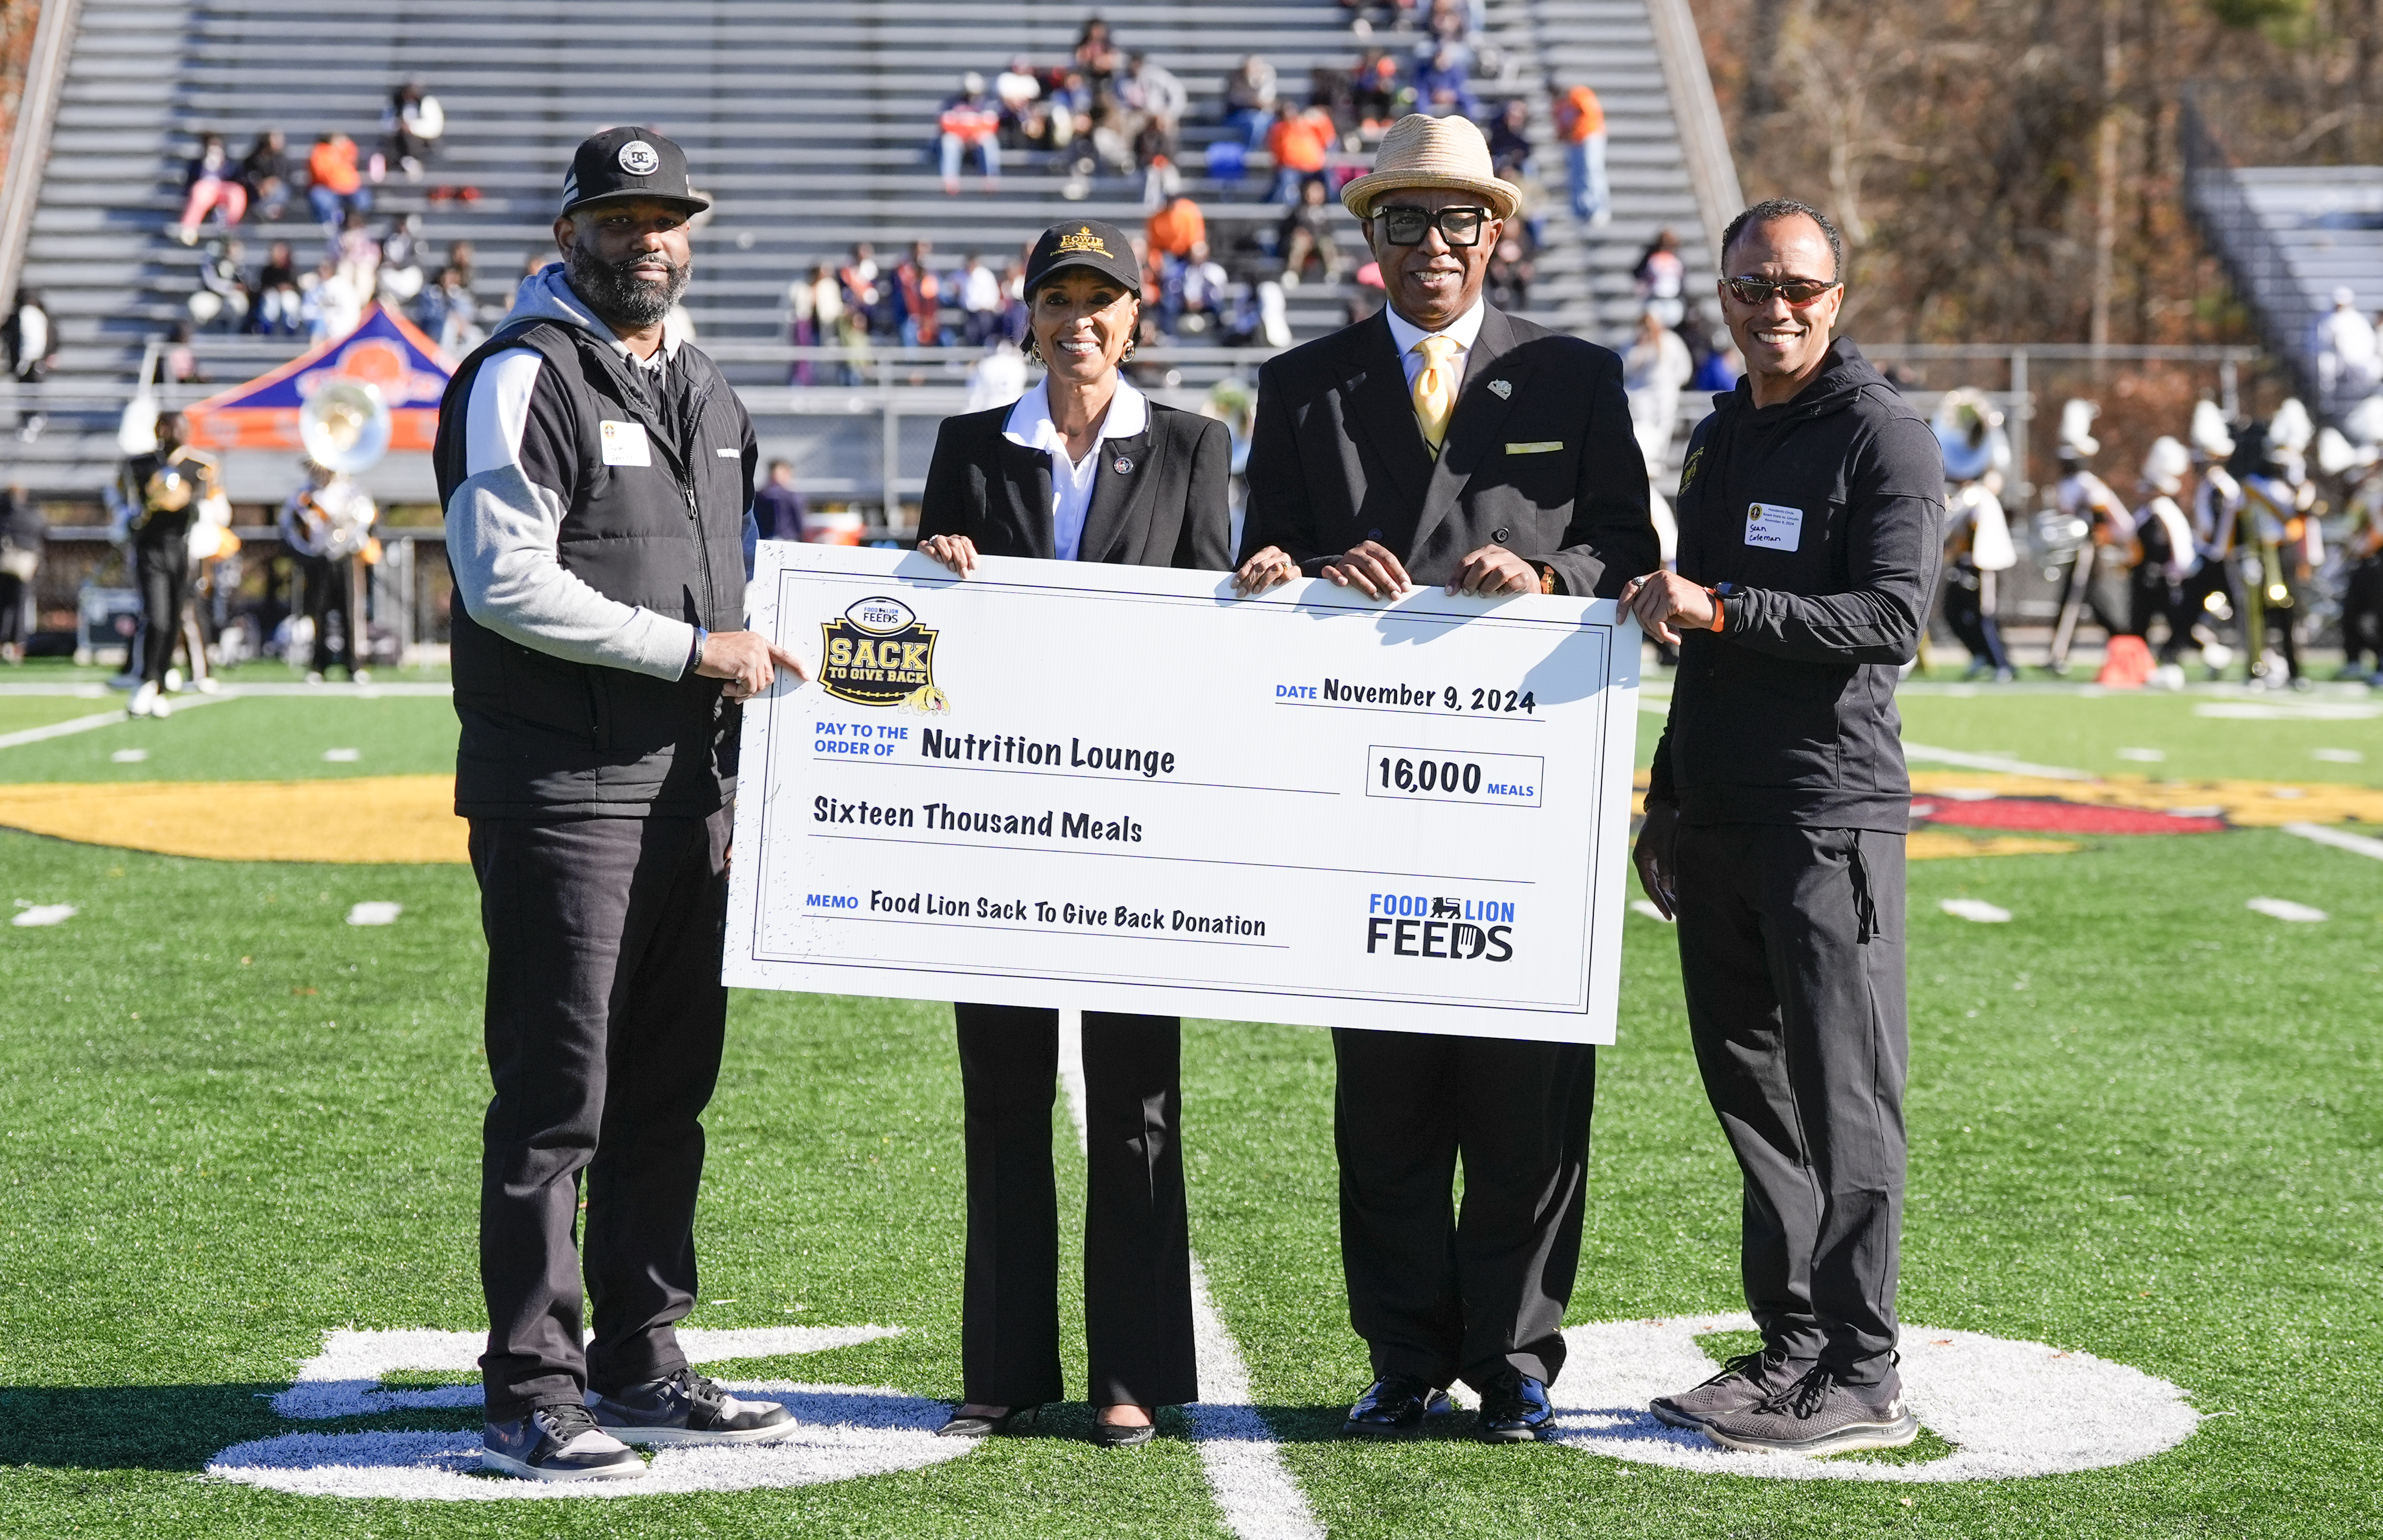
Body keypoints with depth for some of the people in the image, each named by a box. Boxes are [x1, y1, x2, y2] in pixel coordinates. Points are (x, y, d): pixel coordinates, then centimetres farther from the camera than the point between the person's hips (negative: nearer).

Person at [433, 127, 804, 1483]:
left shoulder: (707, 395, 18)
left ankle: (640, 1364, 21)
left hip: (692, 795, 8)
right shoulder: (524, 377, -7)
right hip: (562, 796, -8)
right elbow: (508, 583, -17)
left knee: (668, 1091, 12)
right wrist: (695, 649, -16)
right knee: (558, 1098, -5)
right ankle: (531, 1396, 0)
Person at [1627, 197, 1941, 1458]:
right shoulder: (1719, 439, 18)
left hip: (1831, 818, -7)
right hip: (1716, 819, 7)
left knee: (1843, 1098, -5)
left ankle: (1858, 1380, -2)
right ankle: (1790, 1347, 17)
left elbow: (1892, 623, -16)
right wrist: (1667, 794, 22)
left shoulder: (1884, 437, -5)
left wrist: (1715, 609, -22)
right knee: (1750, 1090, 9)